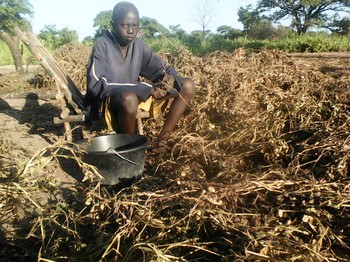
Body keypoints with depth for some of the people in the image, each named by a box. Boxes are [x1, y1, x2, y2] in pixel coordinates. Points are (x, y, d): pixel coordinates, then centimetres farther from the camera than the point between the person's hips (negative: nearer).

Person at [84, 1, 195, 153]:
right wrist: (146, 89, -31)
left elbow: (162, 68, 5)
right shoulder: (102, 45, -16)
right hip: (108, 99, -6)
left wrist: (170, 78, -23)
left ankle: (162, 141, -6)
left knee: (188, 86, -4)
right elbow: (97, 84, -27)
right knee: (129, 98, -44)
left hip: (138, 95, 6)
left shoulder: (138, 45, 0)